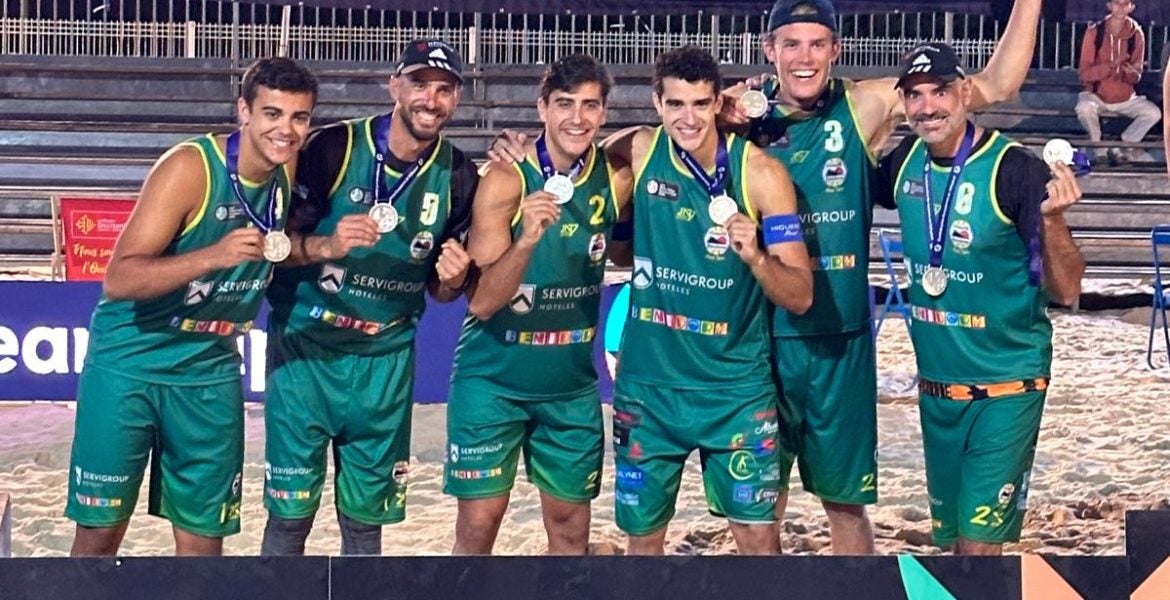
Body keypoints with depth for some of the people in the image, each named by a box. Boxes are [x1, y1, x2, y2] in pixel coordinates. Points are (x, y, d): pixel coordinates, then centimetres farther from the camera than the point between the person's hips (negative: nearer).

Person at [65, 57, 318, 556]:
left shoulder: (290, 174, -1)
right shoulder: (189, 168, -19)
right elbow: (119, 279, -24)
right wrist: (213, 257, -37)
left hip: (209, 372, 5)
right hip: (129, 363, -5)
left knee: (204, 538, 7)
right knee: (99, 530, 2)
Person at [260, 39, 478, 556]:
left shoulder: (457, 176, 0)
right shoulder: (334, 147, -11)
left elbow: (440, 289, 9)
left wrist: (451, 279, -14)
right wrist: (327, 246, -27)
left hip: (385, 360, 3)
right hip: (306, 346, -3)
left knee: (366, 518, 10)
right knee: (290, 512, 0)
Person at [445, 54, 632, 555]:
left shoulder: (616, 179, -5)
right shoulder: (506, 179, -16)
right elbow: (481, 302, -19)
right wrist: (527, 238, -36)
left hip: (572, 384, 4)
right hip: (494, 378, -4)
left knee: (570, 527, 10)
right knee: (478, 524, -1)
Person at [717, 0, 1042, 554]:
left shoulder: (866, 108, -4)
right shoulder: (746, 117, -2)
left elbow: (994, 86, -2)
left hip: (841, 341, 0)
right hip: (763, 338, 0)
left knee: (845, 500, 13)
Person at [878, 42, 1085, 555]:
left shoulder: (1015, 170, -17)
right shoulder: (904, 163, -2)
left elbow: (1066, 291, -16)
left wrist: (1052, 219, -36)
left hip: (1006, 387, -6)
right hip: (936, 386, 6)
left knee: (980, 542, -7)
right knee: (950, 535, 17)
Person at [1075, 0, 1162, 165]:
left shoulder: (1136, 34, -5)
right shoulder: (1094, 32, -11)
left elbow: (1135, 78, 1)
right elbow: (1084, 73, -13)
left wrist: (1133, 73, -24)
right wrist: (1111, 65, -28)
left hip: (1125, 98, 3)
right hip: (1096, 95, -3)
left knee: (1154, 113, -19)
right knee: (1084, 108, -35)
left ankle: (1120, 147, -3)